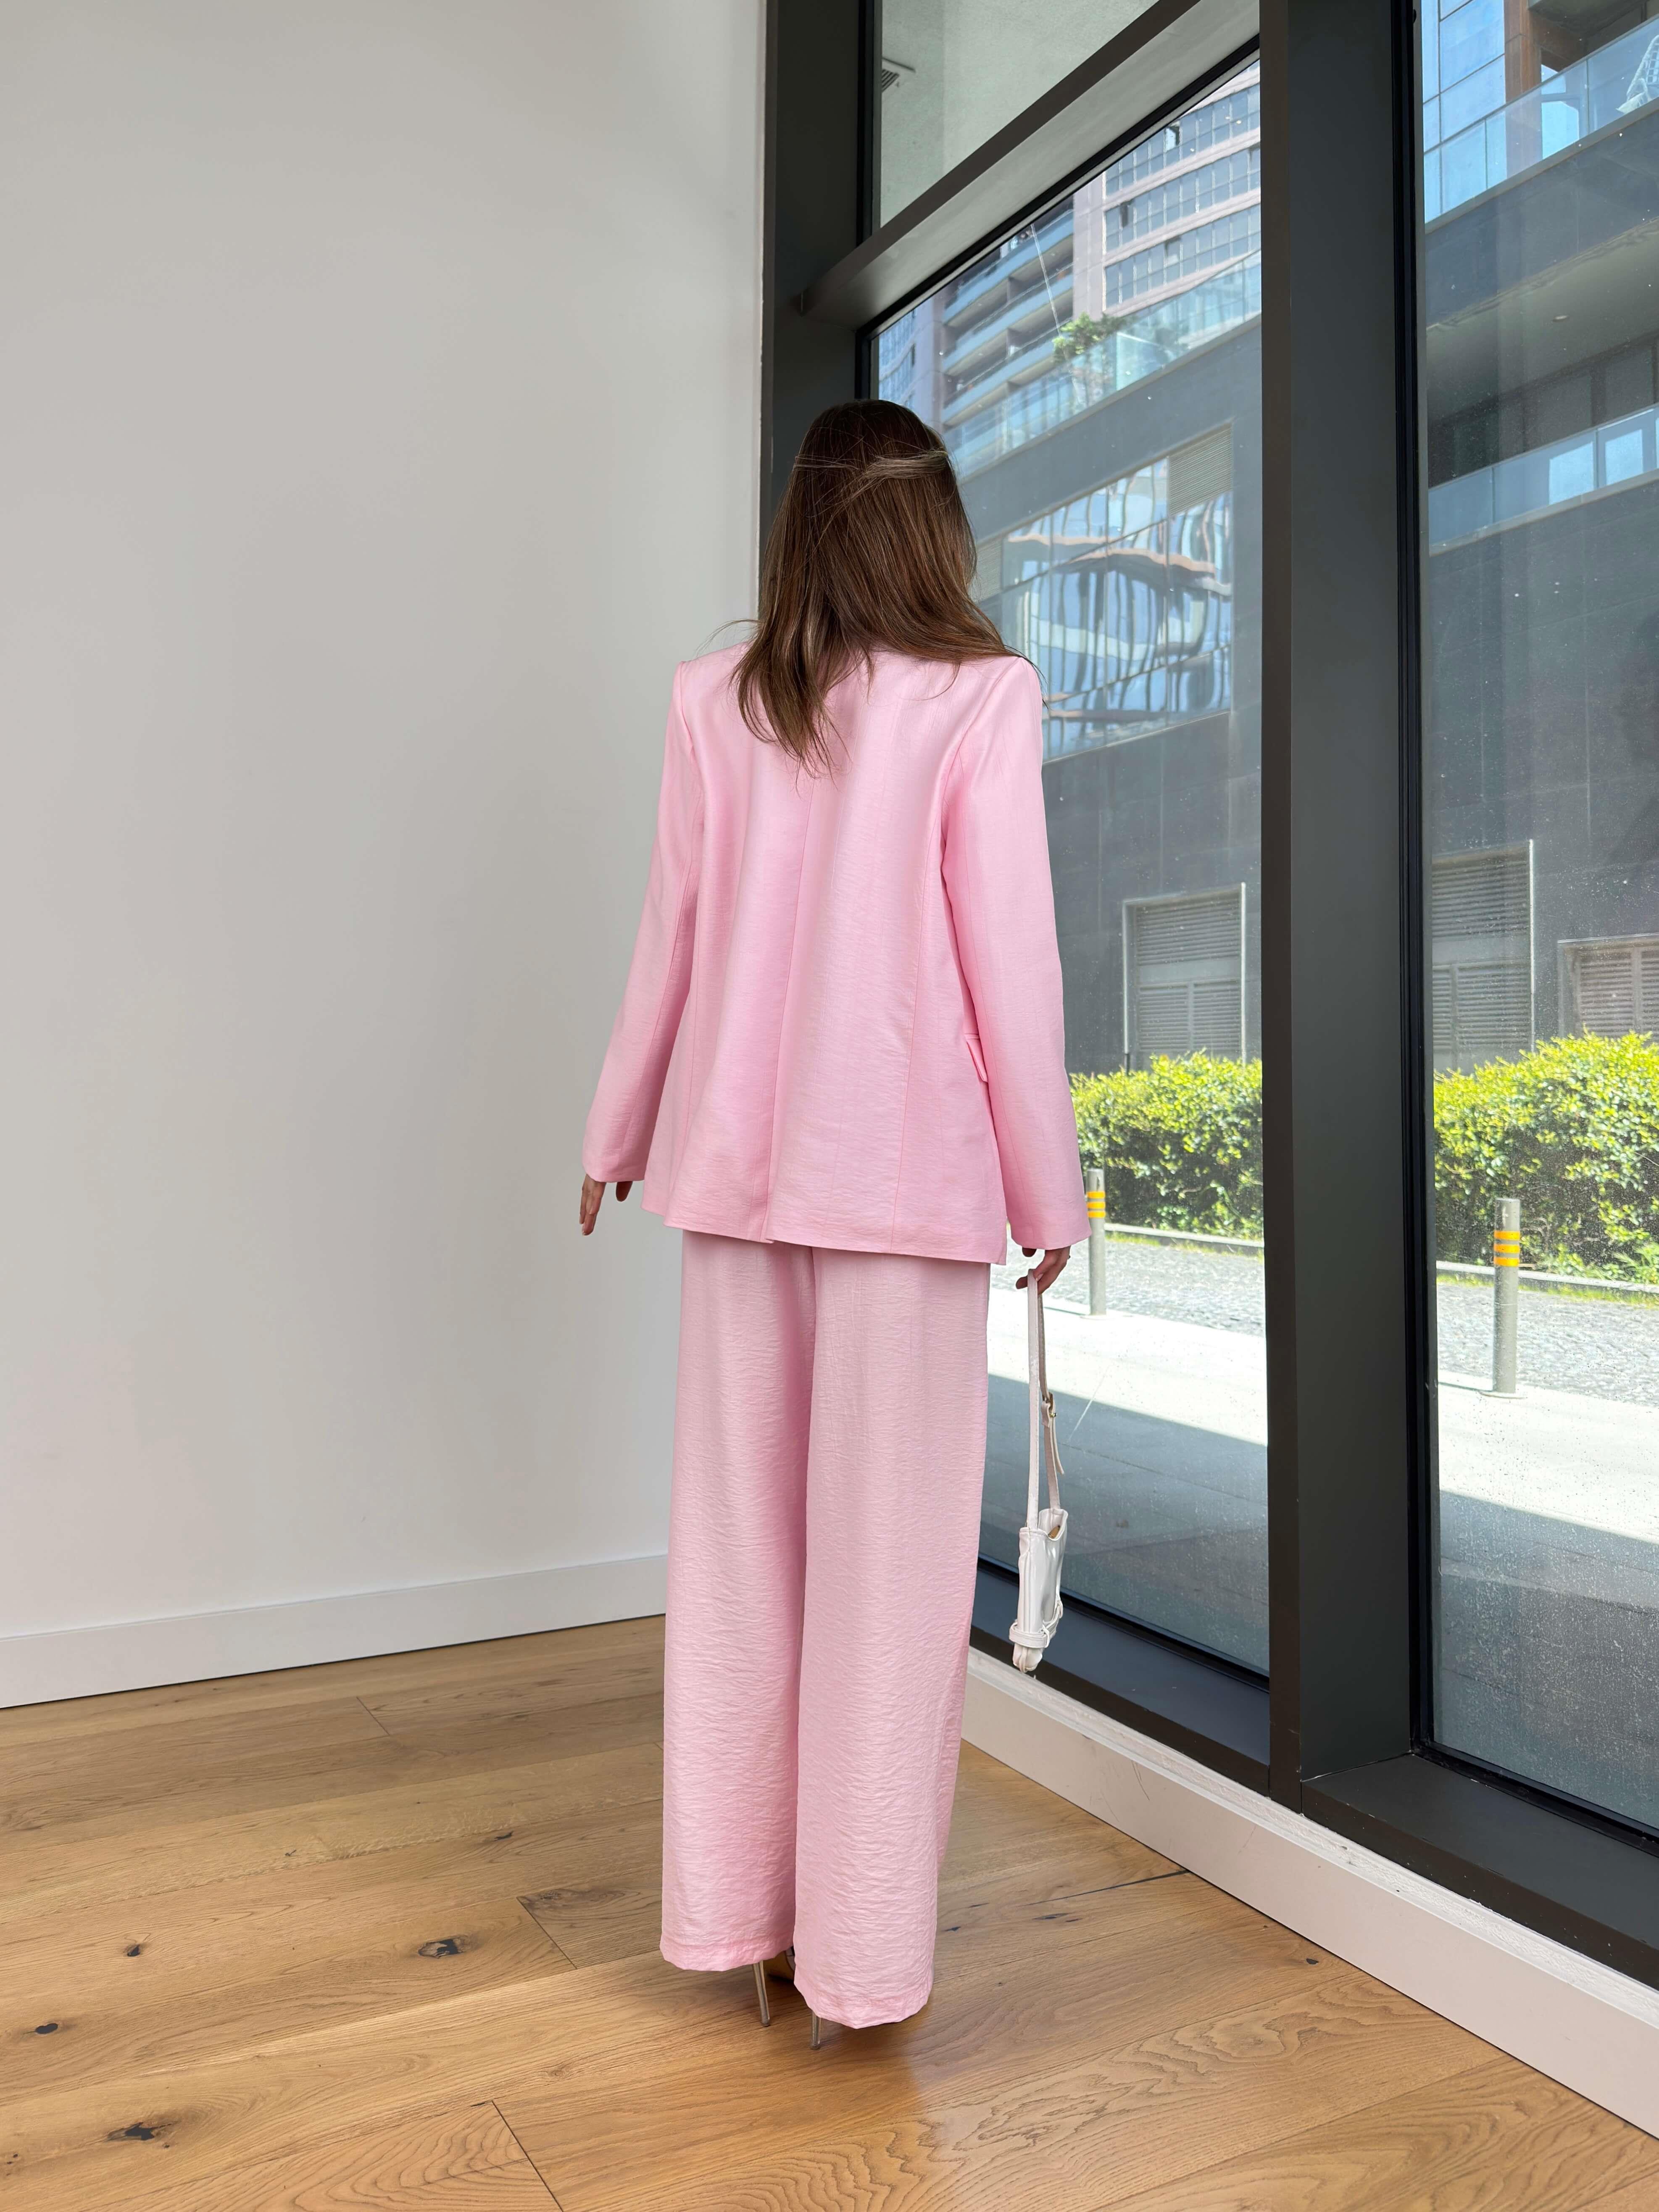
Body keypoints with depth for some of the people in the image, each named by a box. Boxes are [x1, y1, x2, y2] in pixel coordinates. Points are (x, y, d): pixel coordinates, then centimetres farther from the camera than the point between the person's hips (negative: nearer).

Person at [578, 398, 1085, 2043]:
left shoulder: (713, 699, 6)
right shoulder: (980, 695, -3)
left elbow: (674, 933, 8)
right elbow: (1007, 950, -5)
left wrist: (618, 1132, 19)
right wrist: (1046, 1182, 2)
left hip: (736, 1156, 4)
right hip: (904, 1162, -3)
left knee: (737, 1535, 12)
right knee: (887, 1552, 4)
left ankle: (731, 1904, 24)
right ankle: (860, 1949, 14)